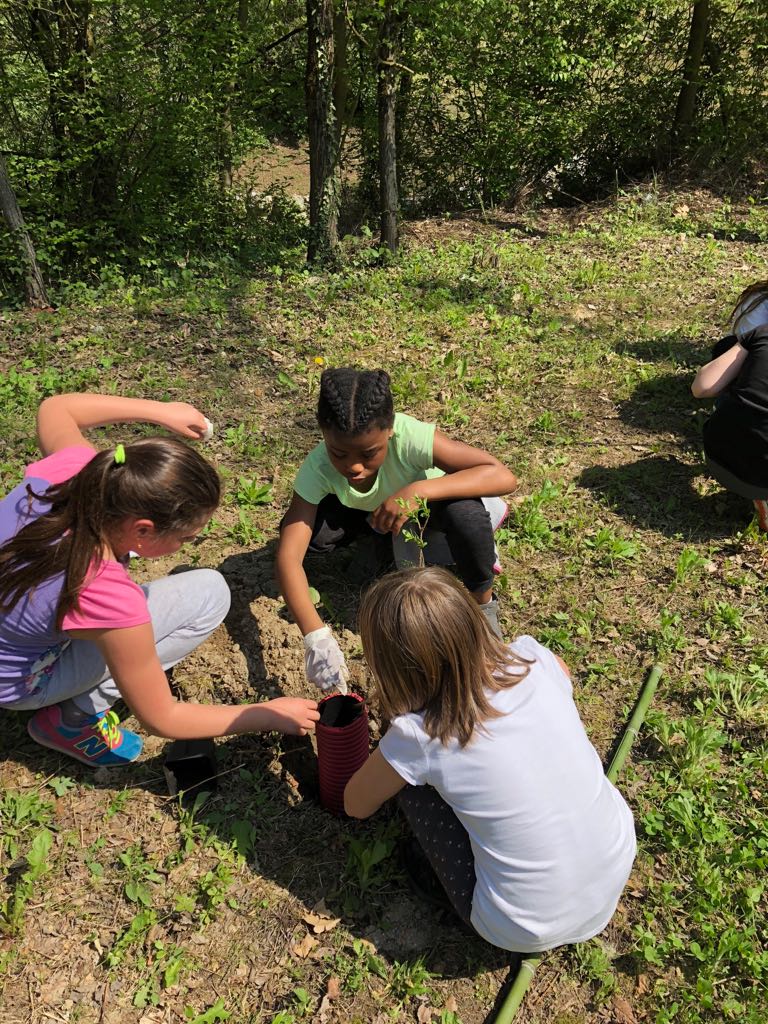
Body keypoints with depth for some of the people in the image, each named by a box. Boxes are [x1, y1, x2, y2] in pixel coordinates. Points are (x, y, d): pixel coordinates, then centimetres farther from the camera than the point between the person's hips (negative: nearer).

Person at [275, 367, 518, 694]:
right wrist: (316, 637, -51)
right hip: (371, 511, 2)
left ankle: (483, 601, -8)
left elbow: (504, 477, -42)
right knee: (312, 531, -27)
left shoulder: (410, 436, -40)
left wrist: (419, 489, -53)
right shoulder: (318, 468, -34)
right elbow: (287, 556, -38)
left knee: (466, 513, -36)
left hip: (427, 500, -2)